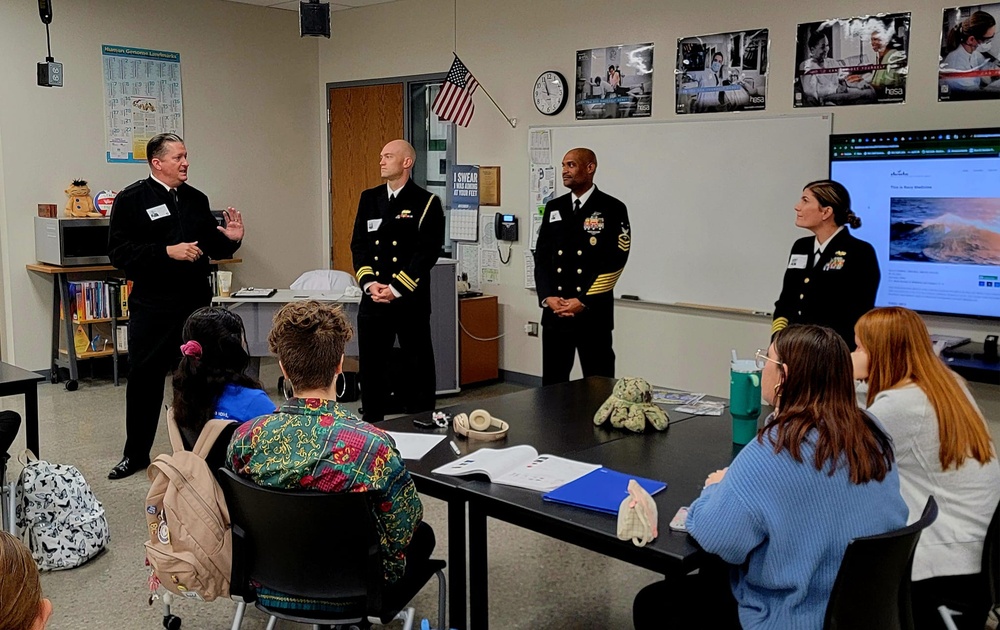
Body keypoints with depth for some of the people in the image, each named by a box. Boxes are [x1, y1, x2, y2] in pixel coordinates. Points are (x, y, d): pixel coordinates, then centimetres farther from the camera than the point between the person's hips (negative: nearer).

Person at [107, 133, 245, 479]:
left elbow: (212, 247, 19)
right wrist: (167, 252, -21)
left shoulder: (196, 199, 11)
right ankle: (136, 454, 19)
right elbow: (119, 252, -12)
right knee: (145, 379, 4)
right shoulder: (131, 200, -4)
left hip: (196, 302, 4)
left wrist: (230, 239, -2)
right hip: (152, 306, -4)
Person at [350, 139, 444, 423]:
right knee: (372, 367, 10)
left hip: (411, 301, -4)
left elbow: (428, 251, -10)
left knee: (417, 367, 4)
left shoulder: (427, 203, -3)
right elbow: (358, 244, 8)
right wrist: (369, 283, -7)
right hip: (373, 301, 4)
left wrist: (396, 289, -14)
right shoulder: (369, 198, 12)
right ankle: (371, 425, 22)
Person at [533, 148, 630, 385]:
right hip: (554, 314, 4)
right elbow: (541, 256, 10)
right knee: (553, 384, 8)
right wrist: (547, 297, -5)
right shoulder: (554, 208, 13)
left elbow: (615, 260, -9)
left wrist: (583, 302, -13)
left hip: (593, 315, -4)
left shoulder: (612, 209, -2)